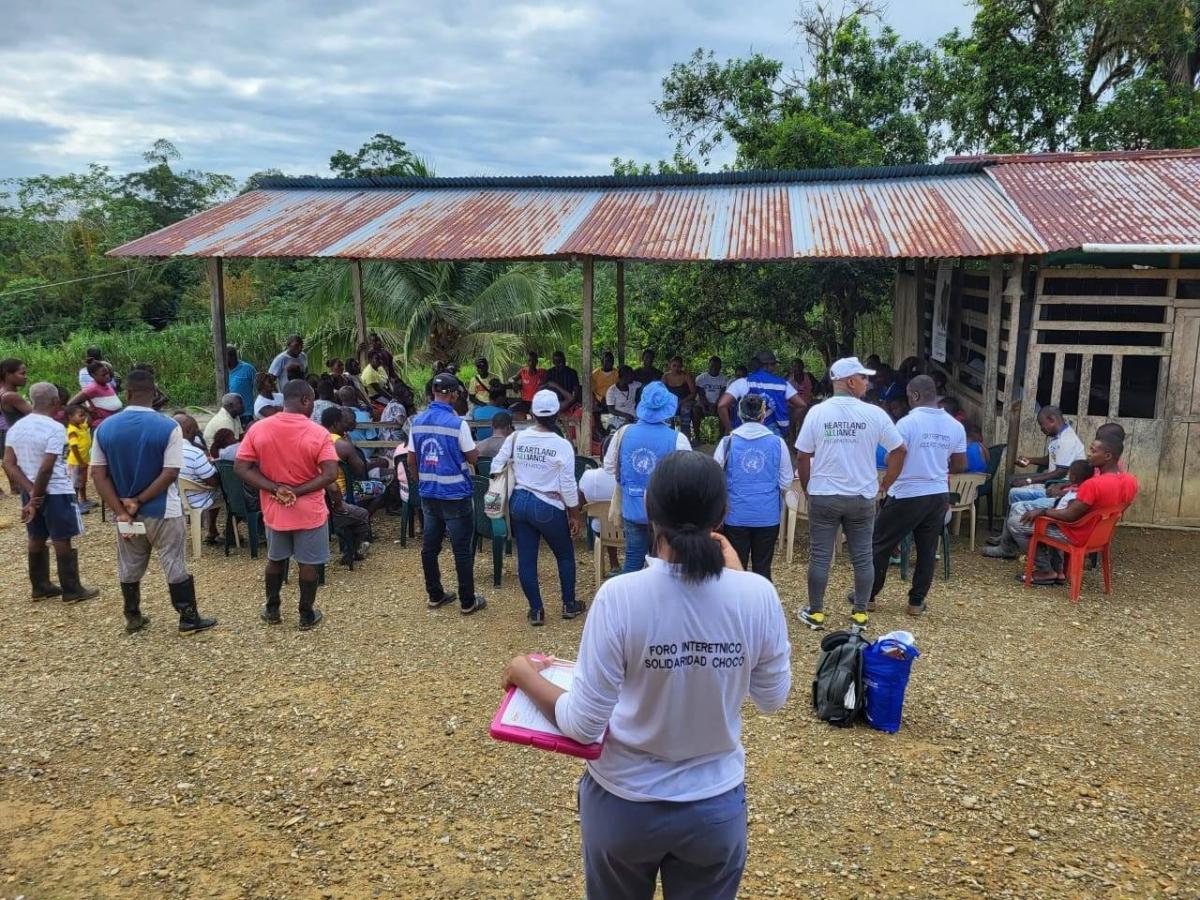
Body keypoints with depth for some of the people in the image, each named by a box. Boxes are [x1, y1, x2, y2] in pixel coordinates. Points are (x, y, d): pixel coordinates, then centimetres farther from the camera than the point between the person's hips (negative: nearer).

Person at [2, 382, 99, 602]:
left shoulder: (16, 428, 4)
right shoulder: (55, 428, -18)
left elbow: (8, 464, -2)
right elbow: (46, 468, -23)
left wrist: (31, 492, -10)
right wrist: (37, 496, -15)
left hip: (30, 491, 7)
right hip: (56, 492, -7)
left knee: (36, 539, 16)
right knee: (62, 541, 0)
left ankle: (40, 587, 25)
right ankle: (72, 591, 7)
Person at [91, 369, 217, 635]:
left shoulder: (105, 428, -3)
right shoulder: (168, 427, -15)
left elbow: (98, 475, -5)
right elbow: (170, 473, -19)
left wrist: (120, 511, -9)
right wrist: (138, 501, -12)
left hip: (125, 513, 4)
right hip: (162, 511, -4)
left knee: (129, 568, 17)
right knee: (175, 566, 6)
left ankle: (133, 618, 30)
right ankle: (189, 619, 14)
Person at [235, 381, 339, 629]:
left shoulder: (258, 429, -6)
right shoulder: (318, 433, -15)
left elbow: (241, 468, -8)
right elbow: (330, 474, -22)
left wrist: (275, 488, -12)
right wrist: (298, 491, -16)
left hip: (274, 511, 3)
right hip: (309, 511, -3)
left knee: (275, 560, 22)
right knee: (308, 564, 11)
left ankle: (272, 610, 34)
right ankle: (307, 615, 22)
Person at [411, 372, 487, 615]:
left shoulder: (417, 421, 1)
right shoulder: (457, 423, -16)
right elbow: (473, 457, -9)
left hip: (428, 493, 6)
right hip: (456, 495, -6)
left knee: (429, 546, 14)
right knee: (462, 550, 3)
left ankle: (435, 596, 24)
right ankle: (468, 602, 9)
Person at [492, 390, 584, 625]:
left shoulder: (517, 438, -2)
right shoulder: (562, 445, -13)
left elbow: (496, 466, 4)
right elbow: (568, 486, -11)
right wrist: (574, 516, 0)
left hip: (519, 503, 4)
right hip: (547, 508, -3)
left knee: (526, 559, 10)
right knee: (565, 555, 17)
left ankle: (536, 610, 17)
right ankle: (569, 605, 26)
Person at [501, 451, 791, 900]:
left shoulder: (620, 596, -23)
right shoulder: (758, 596, -17)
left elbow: (584, 725, -18)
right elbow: (773, 699, 0)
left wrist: (525, 675, 1)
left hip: (624, 806, -1)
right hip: (716, 807, 1)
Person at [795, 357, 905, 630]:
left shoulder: (817, 412, -5)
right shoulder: (874, 414, -5)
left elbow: (802, 457, -3)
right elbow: (898, 450, 1)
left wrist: (807, 489, 10)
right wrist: (884, 485, 12)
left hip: (823, 496, 0)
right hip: (862, 497, 0)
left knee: (819, 556, 7)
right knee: (862, 557, 11)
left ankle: (815, 613, 15)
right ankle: (860, 613, 18)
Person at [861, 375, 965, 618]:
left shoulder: (907, 423, -15)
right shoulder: (955, 426, 2)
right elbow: (960, 464, 9)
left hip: (906, 495, -5)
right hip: (938, 496, 5)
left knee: (880, 545, 8)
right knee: (927, 550, 12)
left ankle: (868, 595, 16)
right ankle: (917, 602, 17)